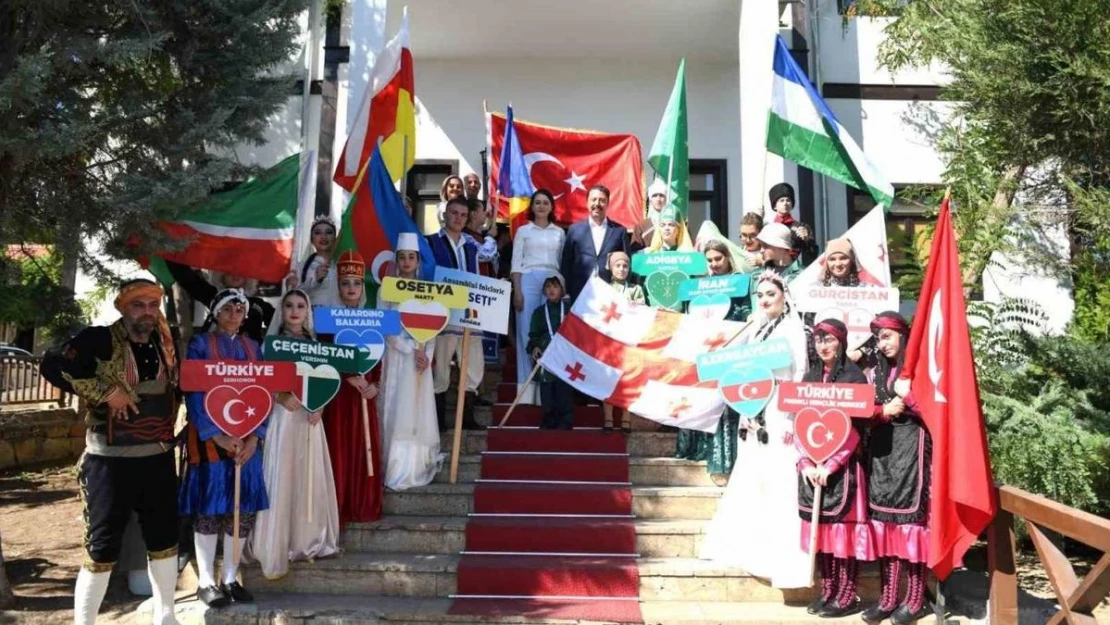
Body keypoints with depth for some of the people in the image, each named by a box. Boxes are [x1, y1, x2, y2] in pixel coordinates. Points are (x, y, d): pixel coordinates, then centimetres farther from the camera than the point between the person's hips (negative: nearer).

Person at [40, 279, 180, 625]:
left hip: (159, 458, 6)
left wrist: (172, 430, 5)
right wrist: (105, 392, -21)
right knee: (102, 547, 1)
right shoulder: (100, 339, -9)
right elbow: (52, 366, -21)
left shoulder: (165, 344, 8)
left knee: (164, 540, 15)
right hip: (111, 461, -6)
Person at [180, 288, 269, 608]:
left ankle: (230, 578, 16)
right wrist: (216, 435, -17)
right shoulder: (200, 344, 0)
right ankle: (206, 581, 11)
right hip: (210, 439, -4)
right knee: (209, 510, -1)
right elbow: (194, 393, -8)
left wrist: (255, 436, -7)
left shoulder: (253, 347, 12)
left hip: (246, 440, 4)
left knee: (244, 509, 4)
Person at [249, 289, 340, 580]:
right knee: (281, 480, -5)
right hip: (281, 416, -4)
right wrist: (281, 397, -20)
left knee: (310, 479, 7)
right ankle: (276, 550, 1)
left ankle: (308, 542, 17)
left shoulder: (315, 344, 11)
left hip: (310, 417, 4)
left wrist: (319, 406, -5)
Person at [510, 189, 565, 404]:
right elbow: (516, 263, 4)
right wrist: (517, 291, -6)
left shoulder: (559, 232, 14)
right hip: (528, 281, -2)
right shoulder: (523, 230, 9)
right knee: (527, 333, -4)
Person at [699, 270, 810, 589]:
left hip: (779, 420, -7)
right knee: (749, 483, 12)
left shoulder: (793, 330, -6)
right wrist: (745, 412, 5)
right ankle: (752, 547, 24)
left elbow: (798, 378, -11)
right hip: (753, 418, 7)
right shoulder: (755, 329, 13)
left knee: (778, 485, -7)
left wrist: (790, 422, -17)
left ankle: (779, 556, -1)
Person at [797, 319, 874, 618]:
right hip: (812, 466, 5)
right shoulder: (810, 377, 12)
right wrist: (806, 463, -5)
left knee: (844, 526, -2)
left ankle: (847, 596, 7)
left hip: (843, 465, -5)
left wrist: (830, 465, -15)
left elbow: (856, 427, -10)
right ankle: (827, 591, 16)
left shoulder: (854, 376, -4)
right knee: (820, 526, 7)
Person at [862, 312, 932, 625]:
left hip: (911, 447, -5)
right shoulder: (876, 372, 15)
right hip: (882, 449, 5)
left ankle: (915, 598, 2)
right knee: (883, 518, 3)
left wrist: (907, 399, -16)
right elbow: (867, 413, 9)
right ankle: (888, 596, 8)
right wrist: (885, 411, -9)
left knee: (911, 516, -6)